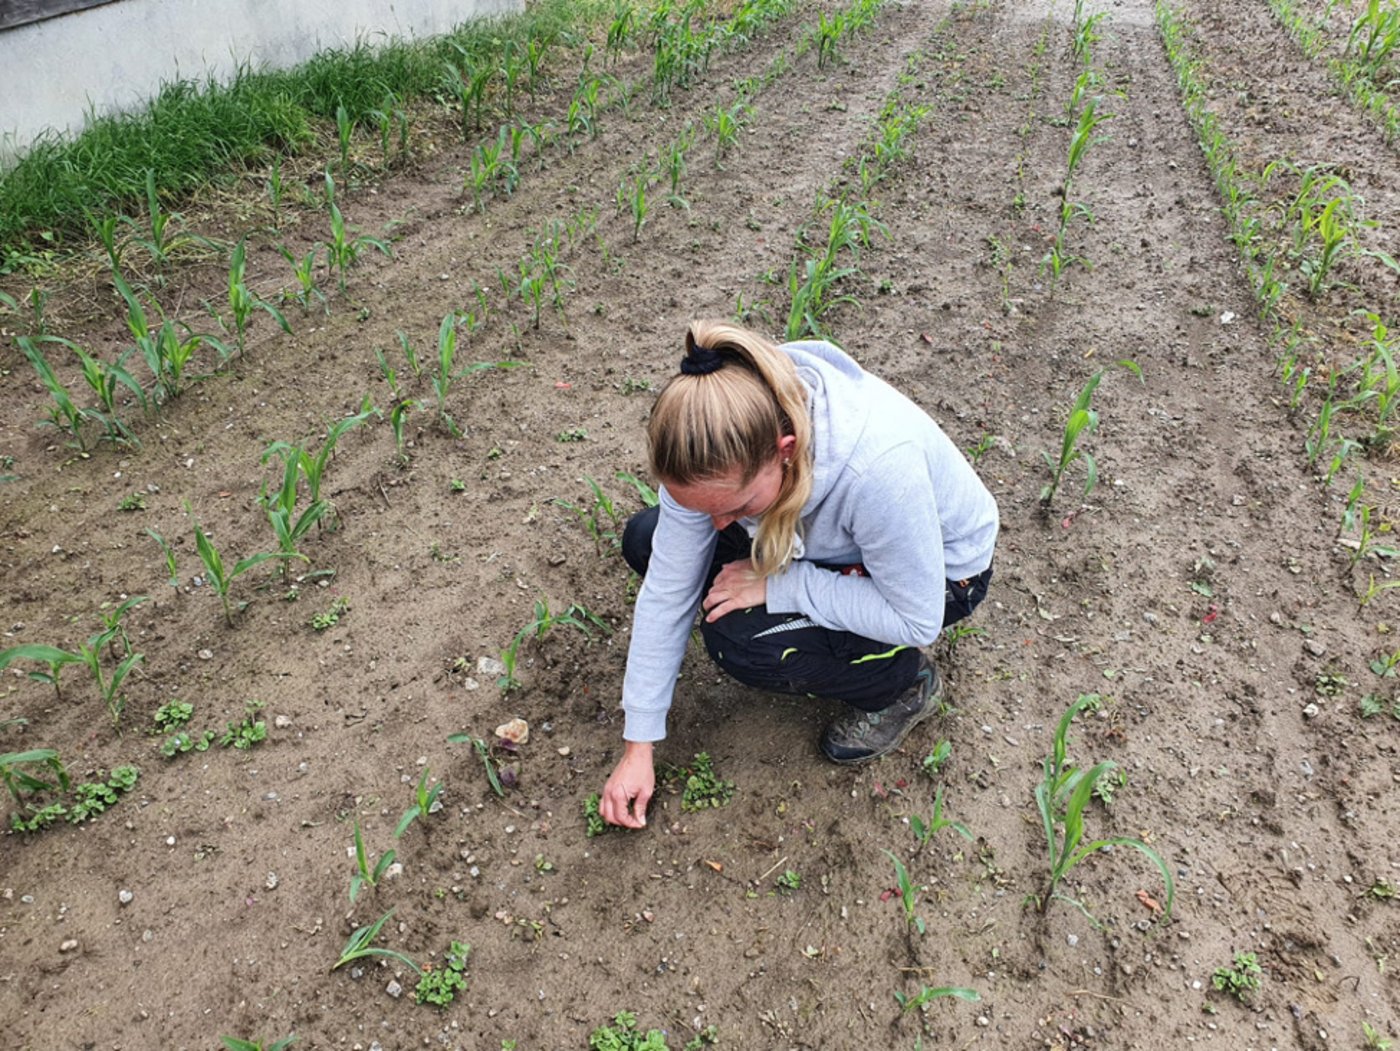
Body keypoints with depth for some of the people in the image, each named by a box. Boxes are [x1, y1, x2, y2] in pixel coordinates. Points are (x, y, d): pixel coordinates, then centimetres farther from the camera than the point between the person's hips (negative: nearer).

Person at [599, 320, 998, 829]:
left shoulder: (879, 465, -43)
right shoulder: (716, 449, -27)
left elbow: (917, 619, -28)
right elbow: (668, 588, -17)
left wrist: (776, 585, -30)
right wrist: (638, 746, -12)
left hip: (940, 571, -5)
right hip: (828, 536, 6)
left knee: (739, 640, -27)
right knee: (645, 541, -8)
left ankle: (902, 684, 0)